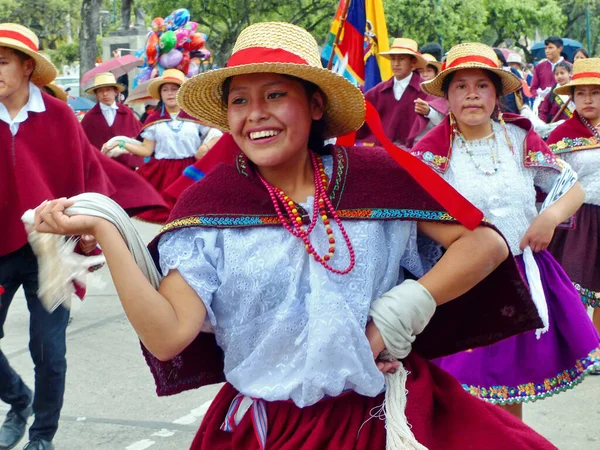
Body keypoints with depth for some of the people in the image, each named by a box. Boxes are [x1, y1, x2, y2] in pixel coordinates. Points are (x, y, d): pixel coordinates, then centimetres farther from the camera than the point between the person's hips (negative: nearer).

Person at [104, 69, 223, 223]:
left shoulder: (195, 116, 4)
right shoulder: (154, 119, 7)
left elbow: (217, 136, 5)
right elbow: (146, 150, 5)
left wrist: (206, 147, -14)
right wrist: (122, 144, -4)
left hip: (189, 171, -1)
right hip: (161, 173, 1)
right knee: (160, 210, -6)